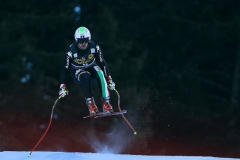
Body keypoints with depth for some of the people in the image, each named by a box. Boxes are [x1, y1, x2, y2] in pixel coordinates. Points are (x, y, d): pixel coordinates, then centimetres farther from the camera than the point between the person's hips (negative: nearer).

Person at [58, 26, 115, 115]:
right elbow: (64, 69, -21)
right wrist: (62, 87, -26)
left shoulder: (94, 47, -19)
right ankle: (90, 104, -30)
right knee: (86, 76, -37)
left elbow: (102, 63, -10)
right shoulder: (71, 51, -25)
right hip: (77, 72, -2)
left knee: (100, 74, -32)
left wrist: (109, 80, -12)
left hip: (91, 67, 2)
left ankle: (106, 102, -29)